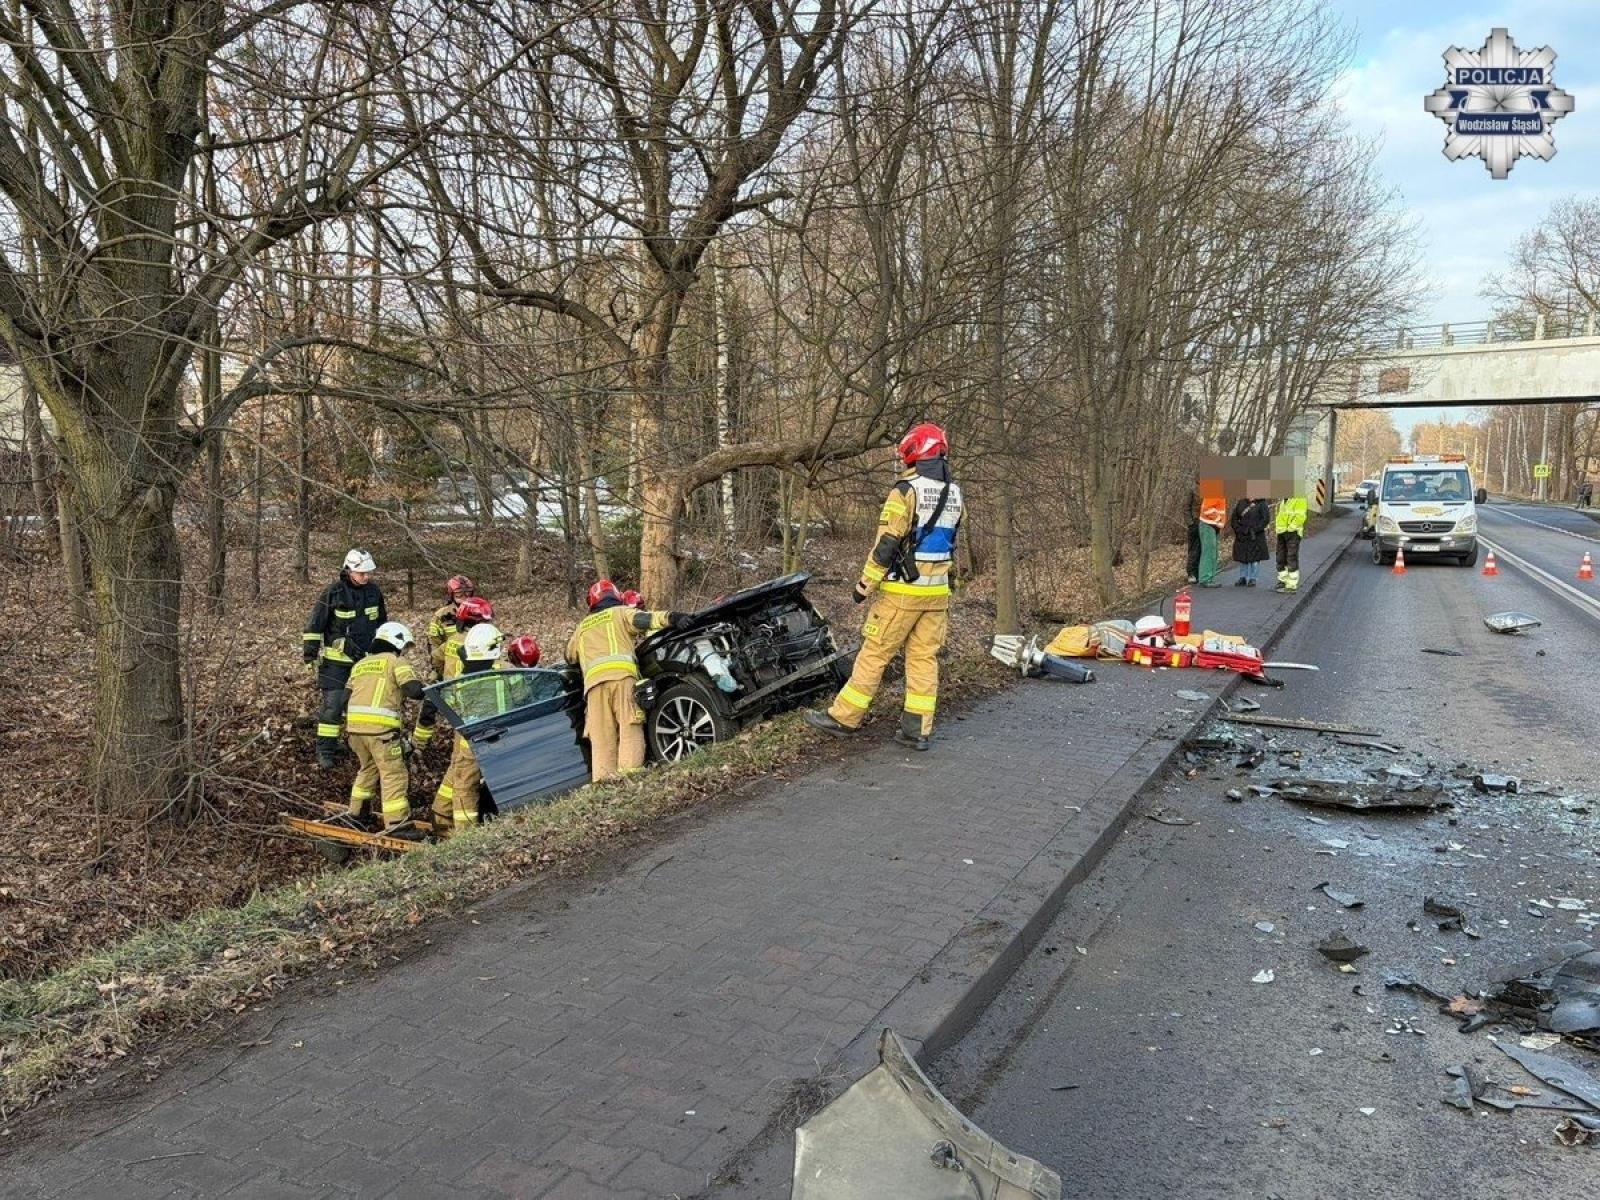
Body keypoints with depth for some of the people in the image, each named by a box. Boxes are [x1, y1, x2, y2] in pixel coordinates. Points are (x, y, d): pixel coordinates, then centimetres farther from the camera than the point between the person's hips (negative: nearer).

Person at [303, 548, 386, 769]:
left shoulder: (373, 591, 2)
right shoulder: (333, 592, -13)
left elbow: (381, 622, 18)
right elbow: (314, 624, -7)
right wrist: (310, 655, -6)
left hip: (367, 658, 5)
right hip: (337, 660, -5)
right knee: (333, 704, -5)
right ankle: (325, 751, 4)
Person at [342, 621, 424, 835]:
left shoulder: (360, 665, 22)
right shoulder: (396, 661, 2)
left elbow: (348, 696, 21)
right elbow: (414, 690, -11)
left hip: (355, 724, 7)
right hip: (381, 727, -7)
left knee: (368, 768, 26)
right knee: (394, 774, -4)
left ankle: (357, 812, 36)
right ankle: (397, 823, -8)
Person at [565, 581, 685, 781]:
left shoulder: (582, 626, 33)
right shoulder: (621, 612, 21)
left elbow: (570, 656, 45)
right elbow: (643, 620, 0)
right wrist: (670, 617, -13)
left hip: (593, 681, 3)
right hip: (622, 674, -3)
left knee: (601, 737, 0)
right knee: (630, 728, -9)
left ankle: (603, 780, -11)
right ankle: (630, 774, -25)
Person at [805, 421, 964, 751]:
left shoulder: (907, 489, -13)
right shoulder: (953, 493, 9)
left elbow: (887, 543, -15)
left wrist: (865, 584, -9)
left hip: (903, 591, -6)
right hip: (938, 591, 7)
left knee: (874, 653, 1)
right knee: (925, 657, 8)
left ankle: (844, 718, 8)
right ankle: (918, 730, 10)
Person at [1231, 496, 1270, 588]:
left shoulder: (1261, 503, -5)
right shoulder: (1241, 503, 7)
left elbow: (1265, 519, -10)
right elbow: (1234, 518, 10)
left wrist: (1254, 530, -16)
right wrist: (1239, 530, -3)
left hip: (1256, 536, -4)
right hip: (1242, 536, 4)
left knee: (1255, 558, 2)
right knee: (1242, 557, 10)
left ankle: (1252, 579, 11)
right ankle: (1243, 578, 20)